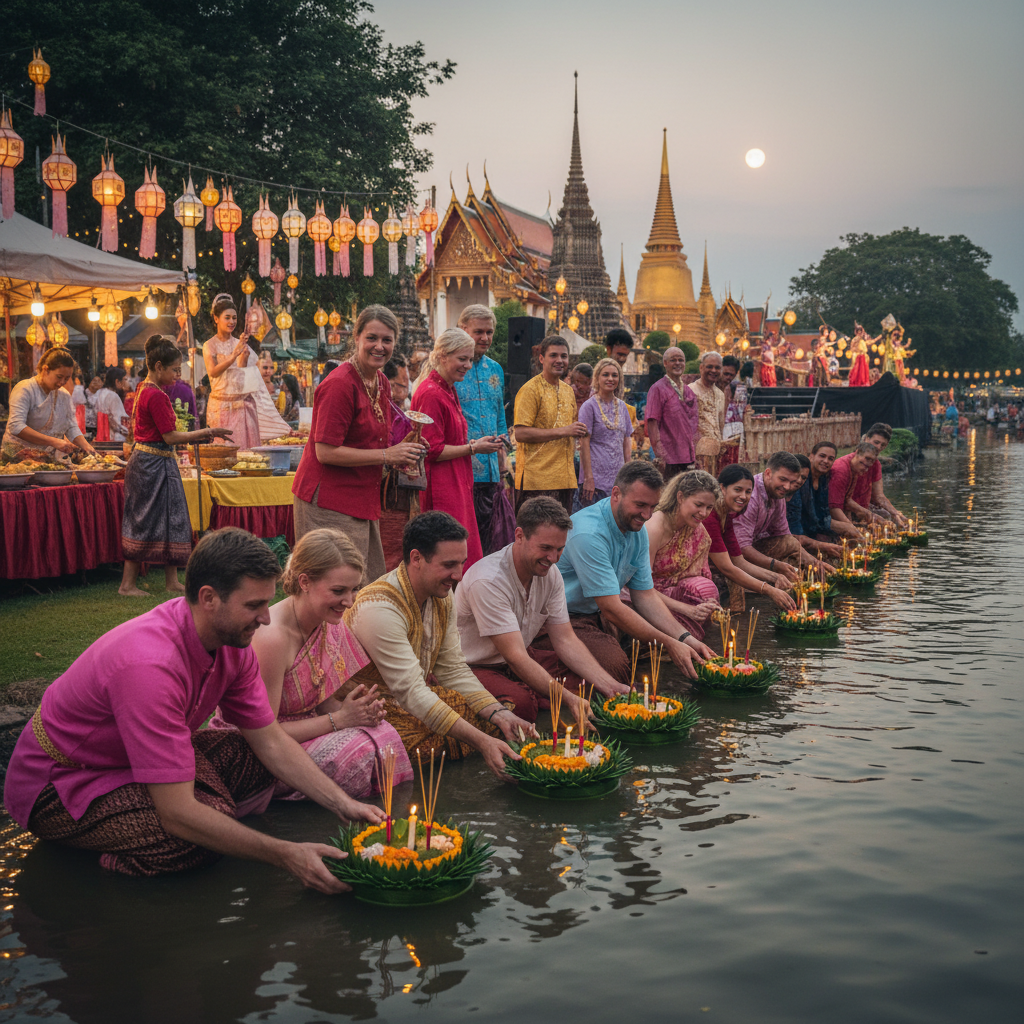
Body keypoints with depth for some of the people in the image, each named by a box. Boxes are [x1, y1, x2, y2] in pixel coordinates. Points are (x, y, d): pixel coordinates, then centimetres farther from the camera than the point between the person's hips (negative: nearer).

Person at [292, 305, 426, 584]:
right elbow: (326, 452, -20)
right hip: (329, 501, -9)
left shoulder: (381, 383, 11)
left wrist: (403, 451, 4)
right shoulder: (339, 384, -17)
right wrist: (387, 455, -18)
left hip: (363, 498, 9)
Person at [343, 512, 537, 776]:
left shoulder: (441, 596, 1)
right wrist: (481, 741, -38)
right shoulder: (379, 608, -28)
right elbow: (410, 692, -32)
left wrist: (500, 714, -12)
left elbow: (453, 670, 5)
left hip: (416, 696, 8)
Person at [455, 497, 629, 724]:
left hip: (521, 661, 8)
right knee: (521, 703, -39)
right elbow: (516, 658, -31)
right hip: (477, 668, -8)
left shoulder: (551, 576, -3)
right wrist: (569, 699, -38)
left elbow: (565, 640, -2)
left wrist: (611, 687, -15)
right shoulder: (488, 581, -28)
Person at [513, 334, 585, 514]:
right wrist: (563, 431, -16)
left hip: (565, 479, 7)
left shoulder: (568, 390, 18)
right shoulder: (530, 390, -7)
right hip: (537, 479, -7)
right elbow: (521, 433, -16)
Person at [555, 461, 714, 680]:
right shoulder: (588, 533, -28)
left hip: (598, 614, 8)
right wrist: (668, 644, -27)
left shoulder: (638, 530, 1)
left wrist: (684, 638, -12)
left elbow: (645, 596, 3)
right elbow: (611, 608, -29)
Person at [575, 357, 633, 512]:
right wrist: (588, 478, -14)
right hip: (597, 479, -5)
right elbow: (584, 444, -9)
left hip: (618, 476, 5)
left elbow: (626, 441, 17)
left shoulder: (622, 406, 13)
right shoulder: (589, 406, -5)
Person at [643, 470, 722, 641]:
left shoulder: (696, 529, 0)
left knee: (706, 588, -22)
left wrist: (708, 606, -19)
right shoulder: (654, 528, -24)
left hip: (670, 592, 7)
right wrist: (687, 609, -31)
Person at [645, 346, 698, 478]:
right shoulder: (658, 389, -5)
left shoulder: (690, 392, 16)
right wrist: (660, 456, -18)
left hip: (688, 459, 6)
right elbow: (652, 424, -11)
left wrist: (695, 455, 13)